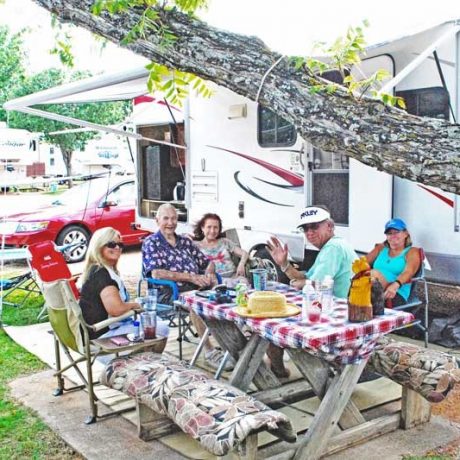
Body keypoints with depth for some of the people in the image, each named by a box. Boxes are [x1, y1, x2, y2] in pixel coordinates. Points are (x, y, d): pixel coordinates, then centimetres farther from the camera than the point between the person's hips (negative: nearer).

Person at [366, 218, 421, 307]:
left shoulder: (411, 252, 10)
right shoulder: (380, 248, 26)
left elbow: (408, 272, -10)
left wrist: (395, 285, -33)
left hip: (396, 295, -3)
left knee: (375, 273, -33)